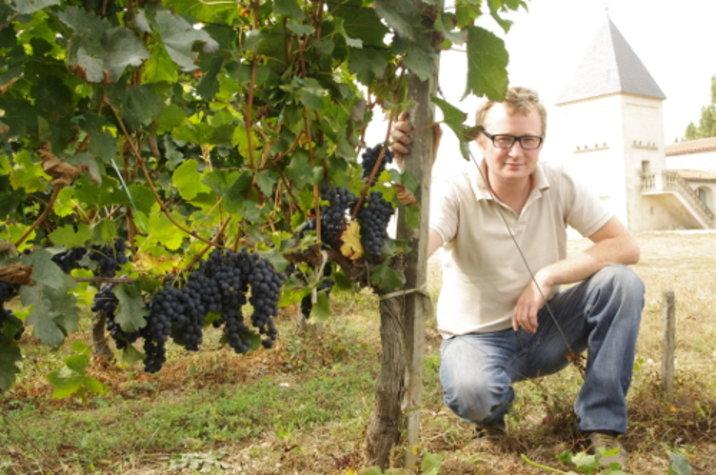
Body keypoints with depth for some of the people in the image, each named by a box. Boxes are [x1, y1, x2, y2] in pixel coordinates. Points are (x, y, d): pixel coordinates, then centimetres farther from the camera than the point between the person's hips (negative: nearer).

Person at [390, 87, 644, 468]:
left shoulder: (559, 186, -8)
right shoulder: (459, 195, -18)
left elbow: (626, 247, -13)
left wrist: (547, 276, -23)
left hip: (544, 327, 3)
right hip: (478, 335, -3)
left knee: (621, 283, -21)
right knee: (471, 393, -37)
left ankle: (602, 423, -8)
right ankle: (494, 406, 5)